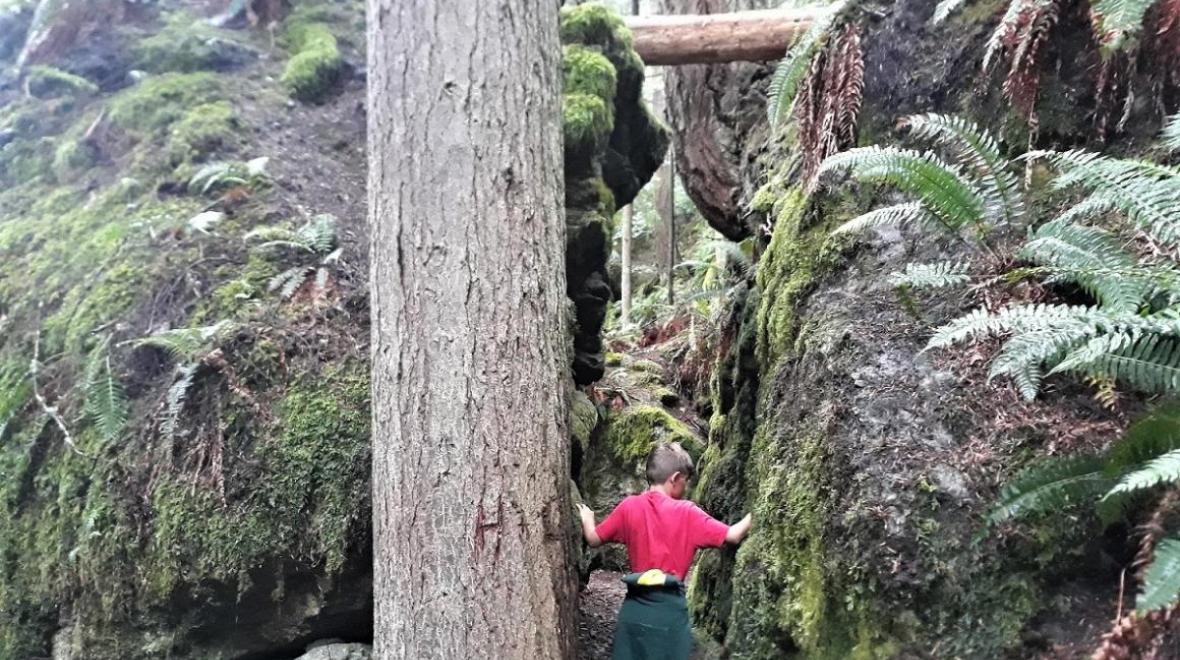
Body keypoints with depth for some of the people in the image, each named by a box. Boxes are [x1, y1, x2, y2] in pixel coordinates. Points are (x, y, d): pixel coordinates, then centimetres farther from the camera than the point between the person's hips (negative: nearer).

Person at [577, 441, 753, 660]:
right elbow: (732, 536, -7)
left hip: (635, 608, 3)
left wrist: (587, 519, 28)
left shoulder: (629, 507, 0)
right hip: (669, 609, -3)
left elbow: (593, 539, 7)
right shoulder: (687, 513, -6)